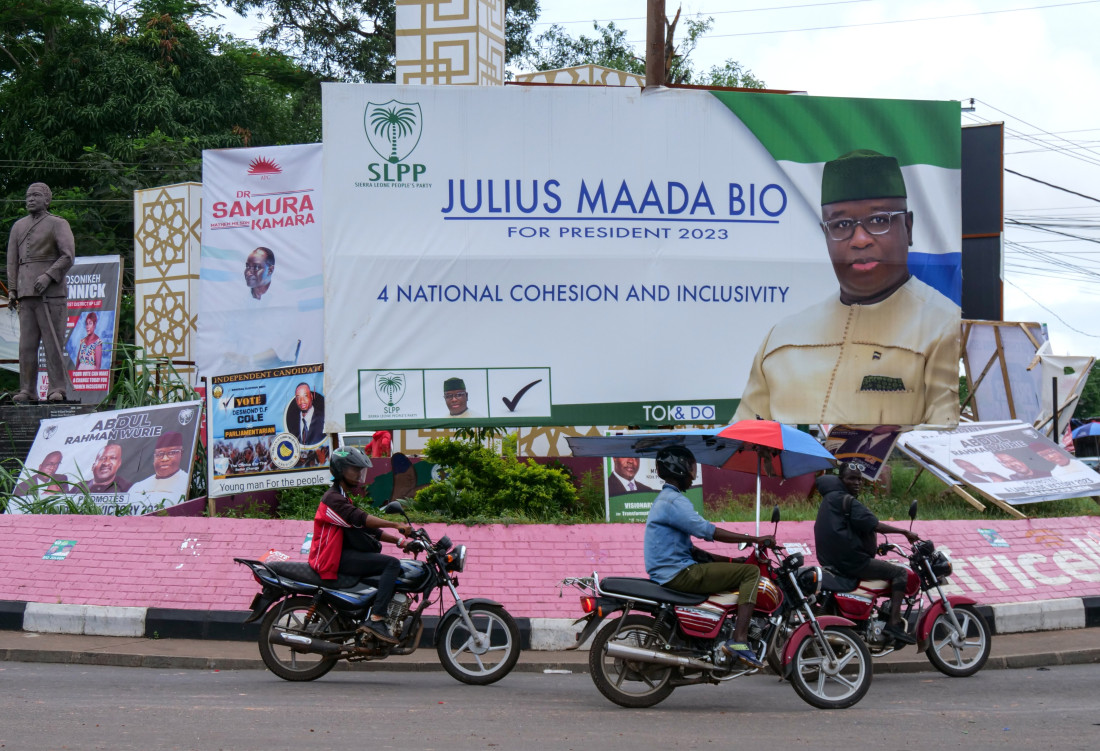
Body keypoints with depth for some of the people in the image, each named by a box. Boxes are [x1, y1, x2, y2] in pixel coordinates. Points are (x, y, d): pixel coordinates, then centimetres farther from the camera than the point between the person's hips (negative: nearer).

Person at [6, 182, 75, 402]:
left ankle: (57, 390, -5)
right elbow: (12, 260, 16)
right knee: (27, 342, 0)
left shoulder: (58, 224, 3)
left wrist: (48, 276, -18)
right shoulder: (19, 226, 18)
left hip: (51, 292, -5)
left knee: (53, 341, -7)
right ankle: (27, 390, 1)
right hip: (26, 293, 5)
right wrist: (12, 290, 7)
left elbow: (68, 256, -7)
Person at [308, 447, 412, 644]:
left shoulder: (343, 498, 26)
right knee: (392, 564, -21)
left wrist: (399, 541, 10)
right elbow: (359, 519, -25)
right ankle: (375, 619, -32)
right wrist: (396, 525, -30)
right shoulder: (333, 498, -8)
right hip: (336, 558, -10)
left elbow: (368, 528, 22)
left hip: (344, 555, 10)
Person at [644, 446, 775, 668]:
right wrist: (755, 539, -18)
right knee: (751, 572, -13)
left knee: (739, 568, 22)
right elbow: (708, 531, -22)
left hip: (667, 573, 11)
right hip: (678, 573, -11)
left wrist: (723, 560, 15)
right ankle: (739, 641, -24)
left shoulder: (665, 499, 22)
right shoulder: (674, 501, -12)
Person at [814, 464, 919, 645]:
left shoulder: (829, 499, 19)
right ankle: (894, 623, -23)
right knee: (900, 573, -11)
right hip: (850, 561, -11)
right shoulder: (846, 500, -12)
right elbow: (873, 524, -22)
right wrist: (905, 532, -17)